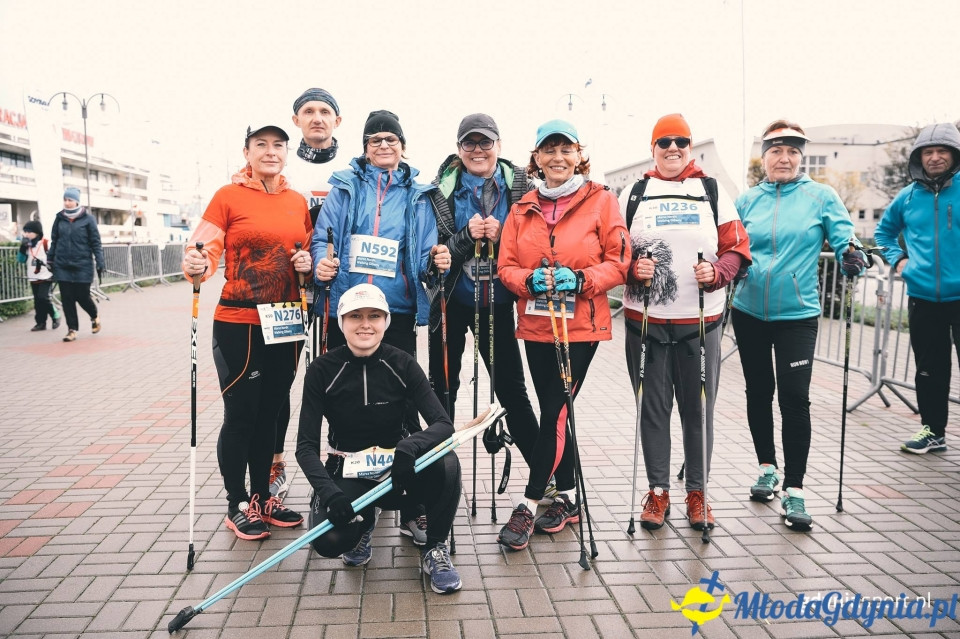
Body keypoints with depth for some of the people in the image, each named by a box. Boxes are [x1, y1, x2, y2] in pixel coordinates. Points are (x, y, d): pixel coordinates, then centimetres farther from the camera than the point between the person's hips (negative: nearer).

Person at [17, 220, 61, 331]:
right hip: (33, 278, 6)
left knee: (43, 298, -15)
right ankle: (41, 322, 12)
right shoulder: (27, 245, 10)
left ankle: (55, 317, 3)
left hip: (45, 277, -6)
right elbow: (21, 260, 8)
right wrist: (23, 248, -6)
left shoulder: (46, 243, -8)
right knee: (37, 300, 7)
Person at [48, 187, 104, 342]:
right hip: (62, 265, 3)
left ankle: (94, 315, 31)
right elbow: (54, 240, 14)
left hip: (82, 265, -3)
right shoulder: (60, 218, 6)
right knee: (67, 298, 2)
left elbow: (96, 242, -3)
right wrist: (50, 260, 13)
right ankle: (72, 329, 10)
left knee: (82, 296, 1)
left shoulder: (88, 218, -4)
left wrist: (100, 262, -8)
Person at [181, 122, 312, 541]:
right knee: (241, 415, 3)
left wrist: (308, 264, -2)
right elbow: (205, 250, -10)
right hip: (239, 325, -5)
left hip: (286, 325, 5)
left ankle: (263, 497, 29)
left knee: (270, 414, 14)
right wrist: (195, 265, -31)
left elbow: (309, 252, 19)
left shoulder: (298, 202, 10)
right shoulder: (228, 196, -4)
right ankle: (237, 506, 19)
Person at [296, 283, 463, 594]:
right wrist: (329, 493, -30)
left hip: (396, 467, 1)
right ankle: (363, 523, 10)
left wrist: (409, 448, -37)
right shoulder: (322, 370, -12)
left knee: (447, 464, -30)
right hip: (345, 472, 0)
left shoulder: (402, 364, -10)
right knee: (329, 539, -28)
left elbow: (444, 424, -16)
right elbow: (306, 446, -12)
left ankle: (435, 549, -4)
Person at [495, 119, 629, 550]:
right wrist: (529, 279, -14)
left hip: (581, 324, -4)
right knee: (555, 411, 11)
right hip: (535, 324, 4)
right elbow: (505, 265, 7)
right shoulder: (524, 207, 10)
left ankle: (529, 505, 5)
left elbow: (620, 261, -3)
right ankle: (567, 498, 25)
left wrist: (581, 279, -19)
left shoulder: (600, 200, -1)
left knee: (555, 412, -6)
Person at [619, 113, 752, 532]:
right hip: (645, 320, 0)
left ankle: (697, 492, 20)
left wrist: (716, 271, -13)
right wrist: (633, 268, -12)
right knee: (653, 407, 5)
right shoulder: (634, 194, 10)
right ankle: (657, 491, 18)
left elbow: (737, 249, 7)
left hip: (700, 321, 0)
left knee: (698, 407, 5)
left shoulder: (713, 192, 9)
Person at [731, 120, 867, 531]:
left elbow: (844, 239, -3)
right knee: (758, 391, 12)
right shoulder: (747, 200, 7)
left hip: (797, 314, -3)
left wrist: (851, 256, -24)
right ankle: (767, 468, 30)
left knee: (794, 397, -9)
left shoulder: (821, 197, 0)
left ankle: (794, 489, 2)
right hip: (749, 312, 3)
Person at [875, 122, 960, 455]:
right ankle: (933, 430, 27)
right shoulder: (907, 197, 6)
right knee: (929, 369, 14)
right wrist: (898, 259, 9)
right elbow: (884, 231, 23)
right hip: (922, 297, 4)